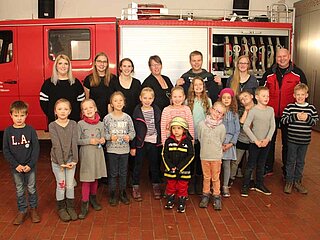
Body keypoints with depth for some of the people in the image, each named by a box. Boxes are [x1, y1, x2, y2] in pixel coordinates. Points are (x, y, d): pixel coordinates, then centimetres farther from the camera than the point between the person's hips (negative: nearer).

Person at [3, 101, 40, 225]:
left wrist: (30, 164, -14)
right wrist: (16, 165, -11)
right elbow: (6, 151, -4)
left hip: (30, 167, -1)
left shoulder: (30, 130, -9)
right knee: (19, 190, 13)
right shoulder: (8, 131, -5)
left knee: (31, 188, 10)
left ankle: (33, 209, 28)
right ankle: (22, 211, 27)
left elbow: (36, 148, -7)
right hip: (15, 167, 1)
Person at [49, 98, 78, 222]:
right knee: (61, 185, 6)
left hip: (71, 159, 2)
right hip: (57, 160, -1)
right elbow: (56, 145, -13)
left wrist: (74, 160, -12)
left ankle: (70, 207, 25)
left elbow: (74, 143, -6)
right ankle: (61, 208, 24)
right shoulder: (52, 126, -8)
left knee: (70, 185, 8)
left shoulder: (73, 124, -2)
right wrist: (61, 162, -16)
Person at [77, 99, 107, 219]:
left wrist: (102, 140, -13)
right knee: (86, 179, -3)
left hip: (97, 153, 4)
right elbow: (77, 140, -8)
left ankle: (93, 198, 33)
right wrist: (89, 141, -17)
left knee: (95, 177, 14)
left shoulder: (100, 124, 3)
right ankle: (84, 204, 7)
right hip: (86, 153, -3)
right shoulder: (80, 124, -6)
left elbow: (102, 139, 9)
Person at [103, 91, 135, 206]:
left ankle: (123, 193, 29)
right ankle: (112, 194, 22)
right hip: (112, 149, -2)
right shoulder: (107, 118, -6)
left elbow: (132, 131, 4)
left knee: (123, 173, 13)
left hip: (124, 149, 2)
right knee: (113, 173, 8)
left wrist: (129, 136, -17)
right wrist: (110, 137, -22)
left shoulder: (127, 117, -2)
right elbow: (104, 133, -3)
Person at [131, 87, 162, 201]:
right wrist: (133, 146, -6)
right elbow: (133, 130, -4)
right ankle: (135, 187, 20)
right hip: (140, 143, -2)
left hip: (154, 142, 2)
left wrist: (160, 141, 4)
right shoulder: (137, 111, -4)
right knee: (138, 165, 7)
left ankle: (156, 186, 27)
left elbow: (159, 127, 7)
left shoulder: (157, 110, 2)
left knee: (154, 165, 12)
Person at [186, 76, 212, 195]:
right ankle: (191, 183, 20)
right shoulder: (188, 101, 1)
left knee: (201, 159, 9)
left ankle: (199, 183, 24)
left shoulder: (208, 101, 3)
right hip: (191, 135, -1)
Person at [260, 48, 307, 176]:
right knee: (269, 141, 10)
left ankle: (287, 170, 23)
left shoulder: (298, 73, -2)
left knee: (287, 142, 10)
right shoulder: (269, 73, 2)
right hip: (270, 114, 1)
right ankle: (268, 168, 22)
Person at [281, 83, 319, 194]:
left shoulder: (311, 108, 0)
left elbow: (315, 122, 1)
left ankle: (297, 181, 28)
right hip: (292, 140, -2)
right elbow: (283, 120, -11)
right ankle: (289, 181, 22)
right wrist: (295, 117, -21)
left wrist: (308, 118, -17)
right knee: (291, 161, 9)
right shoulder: (290, 107, -6)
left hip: (305, 140, 2)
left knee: (300, 162, 14)